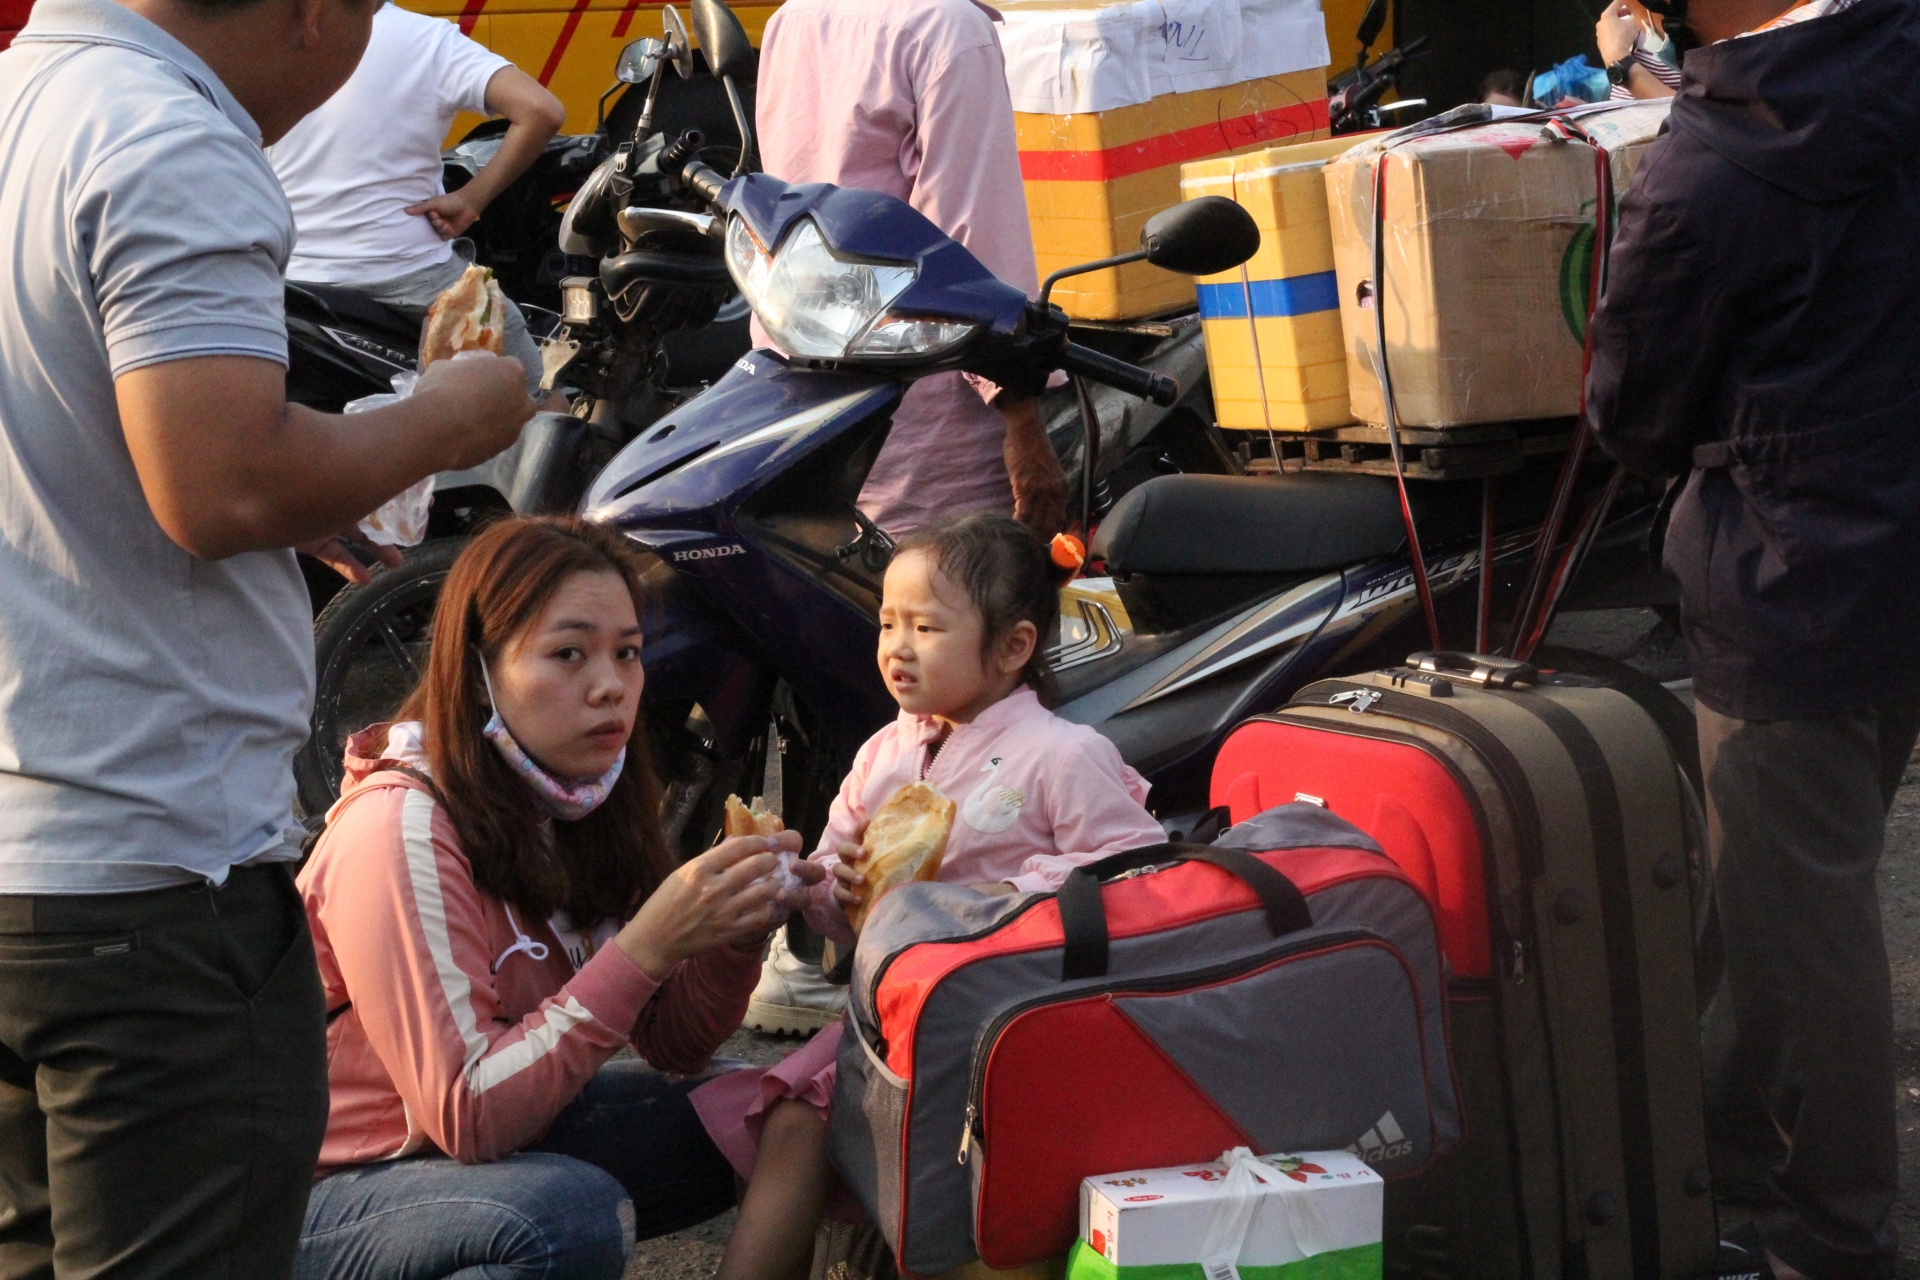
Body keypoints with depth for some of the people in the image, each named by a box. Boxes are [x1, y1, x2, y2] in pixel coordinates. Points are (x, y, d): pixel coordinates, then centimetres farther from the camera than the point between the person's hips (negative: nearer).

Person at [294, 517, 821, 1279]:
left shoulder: (578, 805, 1)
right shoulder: (400, 828, -22)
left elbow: (674, 1047, 5)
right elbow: (468, 1117, -28)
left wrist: (737, 933, -16)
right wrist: (645, 948, -33)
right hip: (340, 1186, -8)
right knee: (574, 1213, -35)